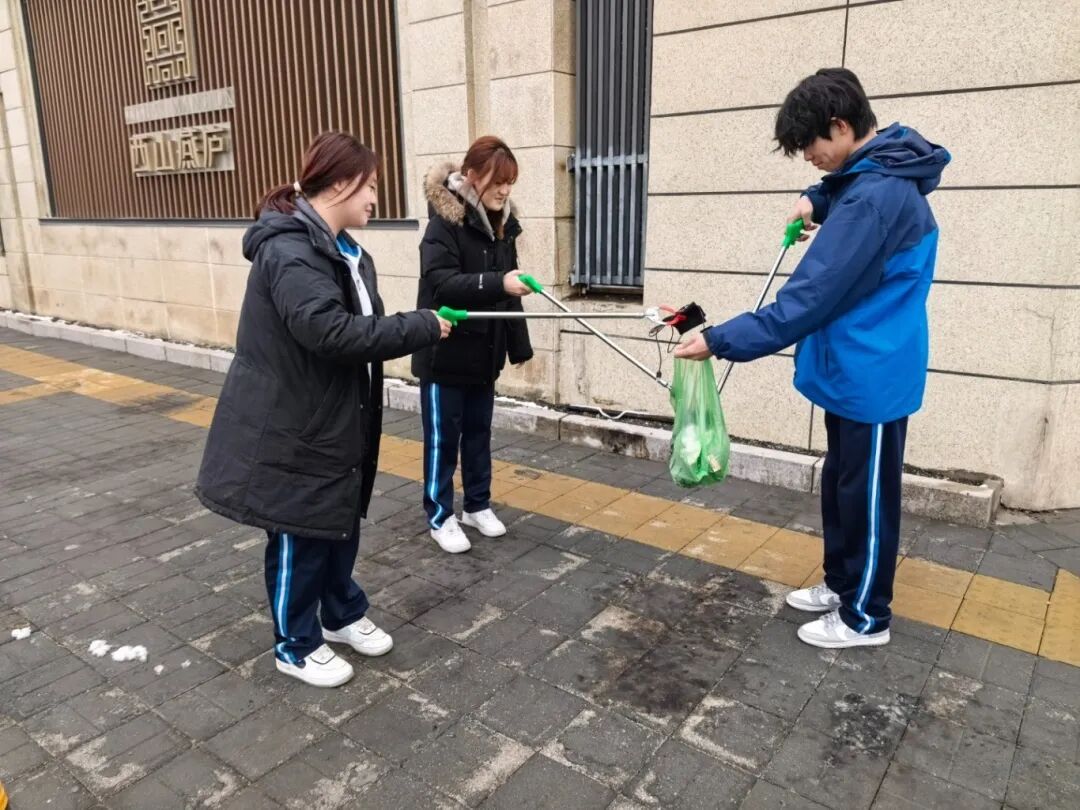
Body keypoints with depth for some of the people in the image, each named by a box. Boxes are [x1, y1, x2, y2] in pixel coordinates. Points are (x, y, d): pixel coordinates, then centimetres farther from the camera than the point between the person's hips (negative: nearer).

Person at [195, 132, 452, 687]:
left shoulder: (343, 250, 10)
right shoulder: (289, 249, -23)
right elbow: (329, 331, -34)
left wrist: (419, 328, -3)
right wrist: (421, 328, -28)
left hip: (339, 418, 10)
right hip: (291, 426, -10)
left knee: (342, 521, 21)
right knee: (301, 535, 7)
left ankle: (342, 614, 42)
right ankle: (296, 645, 27)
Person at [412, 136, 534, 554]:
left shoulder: (502, 224, 7)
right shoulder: (444, 222, -15)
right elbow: (440, 281, -28)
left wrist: (519, 344, 12)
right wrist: (497, 283, -39)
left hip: (484, 350, 7)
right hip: (444, 350, -6)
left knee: (479, 431, 17)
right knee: (443, 437, 4)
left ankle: (478, 506, 32)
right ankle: (440, 516, 19)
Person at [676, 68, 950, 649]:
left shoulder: (875, 196, -26)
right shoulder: (876, 176, 6)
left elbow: (808, 300, -29)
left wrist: (720, 341, -26)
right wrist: (817, 200, 10)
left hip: (871, 374, -10)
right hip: (853, 367, 10)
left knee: (866, 495, 5)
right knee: (841, 483, 20)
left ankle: (865, 617, 23)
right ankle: (840, 583, 38)